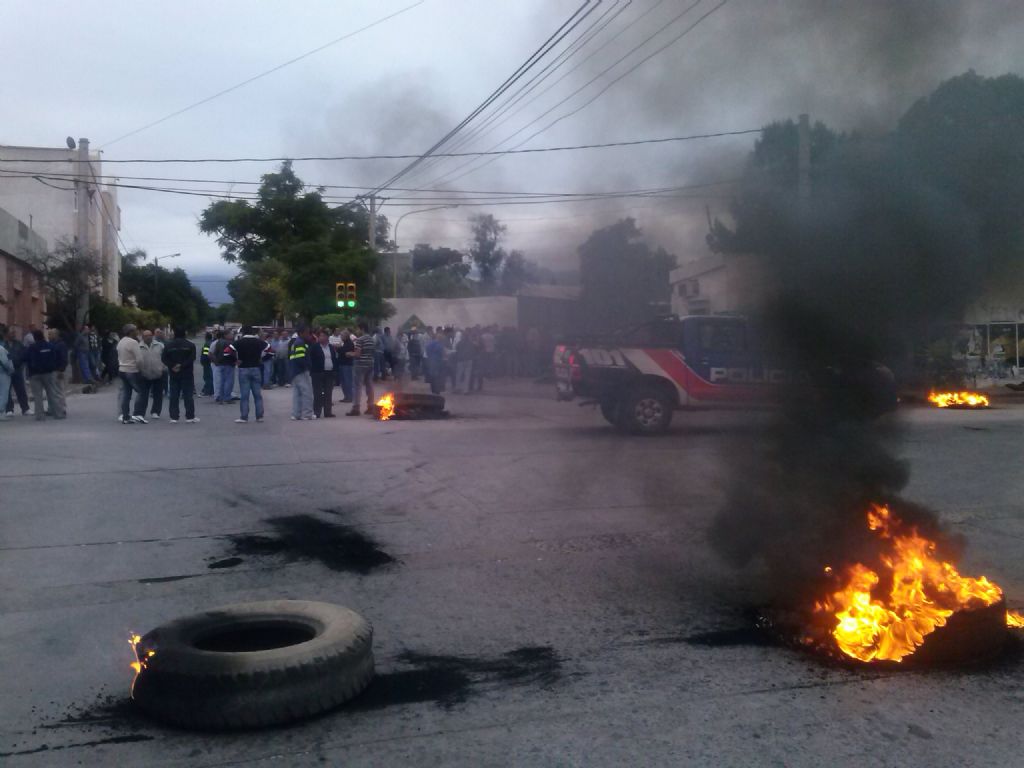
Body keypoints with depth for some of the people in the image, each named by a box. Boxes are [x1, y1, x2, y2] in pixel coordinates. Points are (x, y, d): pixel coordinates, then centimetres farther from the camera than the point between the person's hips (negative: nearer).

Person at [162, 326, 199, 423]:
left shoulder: (169, 345, 3)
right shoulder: (190, 345, -4)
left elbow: (163, 358, -3)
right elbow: (192, 358, -14)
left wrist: (172, 366, -9)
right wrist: (182, 365, -14)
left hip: (173, 374, 2)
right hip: (187, 373, -2)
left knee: (173, 396, 6)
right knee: (188, 395, 1)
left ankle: (174, 417, 5)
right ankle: (190, 417, 0)